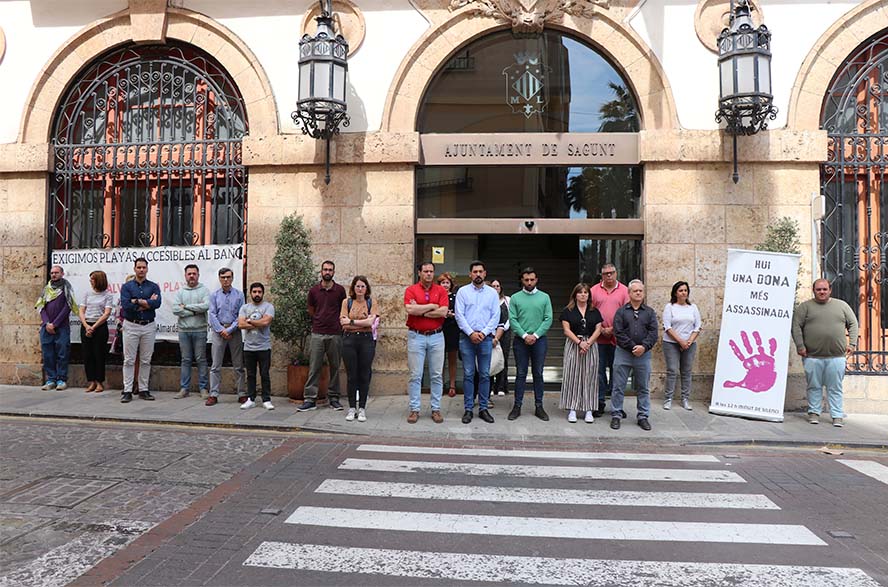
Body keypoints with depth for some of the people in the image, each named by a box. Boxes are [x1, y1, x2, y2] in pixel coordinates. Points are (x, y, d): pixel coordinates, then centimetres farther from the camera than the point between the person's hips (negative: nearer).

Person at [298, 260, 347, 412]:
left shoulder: (340, 290, 2)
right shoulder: (314, 290, 5)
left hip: (335, 334, 0)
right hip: (317, 334, 0)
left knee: (335, 367, 7)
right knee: (314, 368, 0)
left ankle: (333, 398, 16)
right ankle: (310, 399, 3)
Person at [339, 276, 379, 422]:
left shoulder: (371, 303, 5)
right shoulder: (346, 302, 5)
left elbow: (370, 322, -10)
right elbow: (343, 323, -6)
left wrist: (352, 322, -9)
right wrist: (363, 323, -7)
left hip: (366, 340, 0)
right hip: (349, 340, 0)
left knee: (364, 376, 3)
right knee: (351, 376, 4)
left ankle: (362, 409, 12)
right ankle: (352, 408, 14)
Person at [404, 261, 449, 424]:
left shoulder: (441, 290, 5)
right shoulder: (411, 290, 1)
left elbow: (443, 312, -10)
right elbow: (410, 309, -16)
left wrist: (420, 311, -9)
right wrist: (431, 306, -8)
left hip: (436, 336, 2)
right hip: (416, 336, -1)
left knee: (436, 375, 6)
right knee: (415, 375, 3)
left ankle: (436, 409, 15)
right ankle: (414, 409, 11)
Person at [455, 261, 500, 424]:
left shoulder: (492, 292, 8)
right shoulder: (463, 291, 4)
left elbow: (496, 316, 2)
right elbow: (459, 315, -2)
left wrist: (483, 332, -10)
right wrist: (471, 333, -12)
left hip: (486, 337, 1)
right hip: (467, 337, -1)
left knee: (485, 374, 4)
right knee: (468, 374, 1)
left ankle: (483, 408, 13)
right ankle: (468, 409, 8)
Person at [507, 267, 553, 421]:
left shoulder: (544, 297, 5)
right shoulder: (515, 297, 4)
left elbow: (548, 319, -1)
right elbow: (512, 320, -3)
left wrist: (535, 335, -11)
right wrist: (524, 335, -12)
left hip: (539, 340, 1)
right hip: (520, 340, 0)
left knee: (538, 374, 6)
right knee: (521, 374, 3)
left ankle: (539, 406, 13)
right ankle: (517, 406, 9)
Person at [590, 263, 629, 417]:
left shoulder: (624, 290, 5)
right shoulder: (594, 290, 6)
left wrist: (613, 329, -8)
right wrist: (601, 329, -6)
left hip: (617, 338, 0)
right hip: (599, 337, 0)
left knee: (616, 370, 6)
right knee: (599, 370, 4)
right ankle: (599, 403, 12)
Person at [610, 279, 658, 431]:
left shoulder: (650, 312, 8)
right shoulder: (621, 312, 3)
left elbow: (653, 333, 0)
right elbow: (618, 332, -6)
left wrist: (644, 347, -16)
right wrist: (632, 347, -14)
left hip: (643, 354, 2)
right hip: (623, 353, -1)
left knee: (643, 388, 9)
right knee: (619, 387, 2)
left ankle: (643, 417, 19)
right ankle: (616, 415, 12)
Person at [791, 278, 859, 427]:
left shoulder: (842, 305, 12)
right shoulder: (805, 306, 4)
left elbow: (853, 324, 15)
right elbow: (796, 326, 0)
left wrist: (852, 343, 5)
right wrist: (800, 346, -7)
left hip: (836, 356, 1)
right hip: (812, 356, -1)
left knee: (835, 388, 5)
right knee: (814, 386, 5)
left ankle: (837, 415, 11)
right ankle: (814, 412, 16)